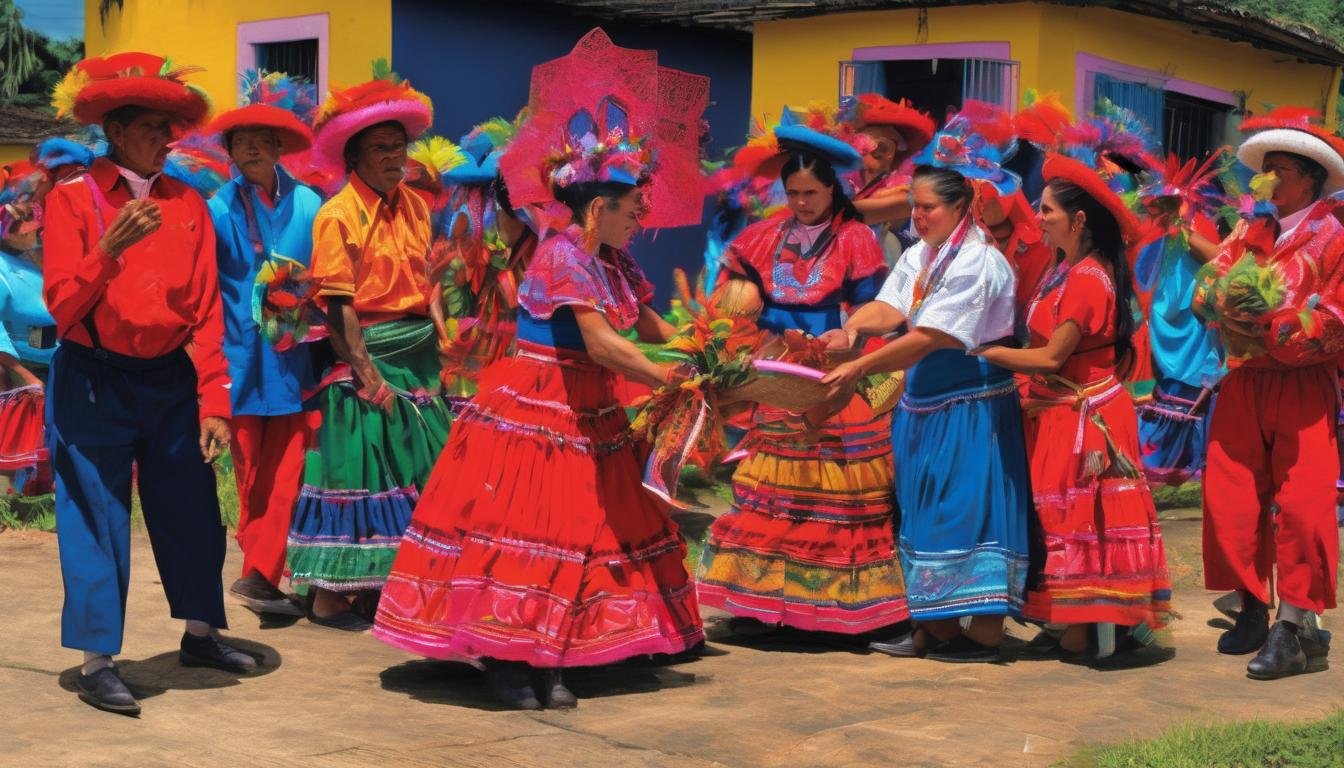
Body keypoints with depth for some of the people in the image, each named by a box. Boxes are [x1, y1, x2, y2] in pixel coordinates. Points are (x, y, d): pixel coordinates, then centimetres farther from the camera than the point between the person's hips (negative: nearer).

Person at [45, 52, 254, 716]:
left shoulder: (186, 204, 3)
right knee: (97, 516, 0)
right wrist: (111, 247, -26)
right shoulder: (73, 198, -7)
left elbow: (206, 311, 1)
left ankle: (200, 633, 30)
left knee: (190, 508, 12)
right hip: (95, 380, -4)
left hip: (171, 380, 4)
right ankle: (96, 662, 8)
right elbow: (63, 307, -12)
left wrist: (213, 402, -4)